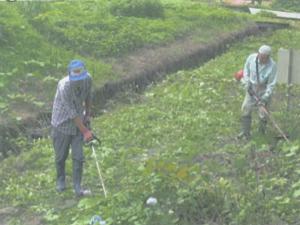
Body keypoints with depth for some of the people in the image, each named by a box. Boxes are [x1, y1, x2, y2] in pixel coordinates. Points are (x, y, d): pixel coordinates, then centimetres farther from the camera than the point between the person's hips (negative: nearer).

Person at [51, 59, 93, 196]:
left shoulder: (88, 79, -15)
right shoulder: (64, 87, -31)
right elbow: (72, 113, -26)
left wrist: (87, 114, 14)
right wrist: (85, 131, -23)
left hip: (78, 122, 4)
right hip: (62, 124, -3)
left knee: (78, 157, -2)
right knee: (61, 156, 14)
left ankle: (77, 187, 8)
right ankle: (60, 180, 39)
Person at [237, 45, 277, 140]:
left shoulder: (272, 66, -27)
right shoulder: (251, 58, -18)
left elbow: (271, 84, -19)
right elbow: (246, 69, 2)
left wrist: (265, 98, -21)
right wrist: (247, 84, -6)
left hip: (264, 90, -3)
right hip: (252, 88, 3)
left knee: (263, 112, 2)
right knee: (246, 108, 4)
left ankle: (262, 131, 29)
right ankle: (245, 132, 19)